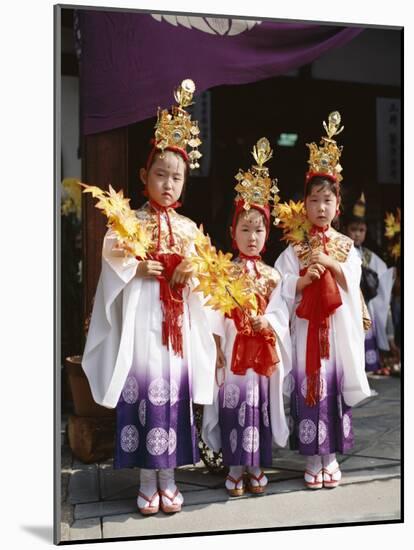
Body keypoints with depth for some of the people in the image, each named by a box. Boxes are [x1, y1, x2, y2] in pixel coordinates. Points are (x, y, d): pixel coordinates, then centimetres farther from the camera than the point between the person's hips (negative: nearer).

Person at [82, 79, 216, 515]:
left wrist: (189, 275, -8)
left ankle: (168, 480, 20)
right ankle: (147, 483, 13)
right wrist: (138, 270, -20)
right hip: (141, 319, -3)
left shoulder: (189, 227, 11)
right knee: (143, 392, -2)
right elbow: (113, 266, -5)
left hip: (178, 320, 4)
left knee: (174, 395, 7)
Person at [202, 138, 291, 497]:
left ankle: (257, 468, 21)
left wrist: (267, 323, -17)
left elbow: (281, 313, 2)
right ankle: (235, 470, 13)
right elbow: (217, 315, -5)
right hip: (233, 349, -2)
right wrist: (217, 348, -11)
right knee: (235, 406, -1)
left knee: (261, 406, 7)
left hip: (264, 350, 3)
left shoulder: (272, 275, 8)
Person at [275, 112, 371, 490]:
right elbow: (281, 286, -5)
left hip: (338, 326, 2)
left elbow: (351, 284, -1)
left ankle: (332, 457, 16)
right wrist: (305, 279, -19)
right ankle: (313, 458, 9)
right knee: (308, 386, -1)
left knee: (335, 385, 4)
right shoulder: (294, 248, 3)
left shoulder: (346, 246, 8)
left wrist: (331, 264, -14)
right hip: (306, 327, -1)